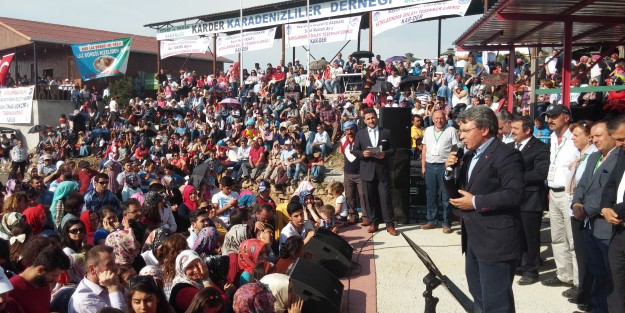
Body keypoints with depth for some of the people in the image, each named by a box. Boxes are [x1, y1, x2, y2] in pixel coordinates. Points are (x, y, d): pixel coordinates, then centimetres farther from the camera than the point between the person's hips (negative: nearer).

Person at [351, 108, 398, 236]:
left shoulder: (386, 132, 6)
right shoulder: (360, 133, 8)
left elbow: (392, 149, 5)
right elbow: (355, 150, 6)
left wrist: (385, 153, -14)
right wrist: (362, 153, -14)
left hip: (382, 170, -1)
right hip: (367, 171, 1)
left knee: (385, 197, -2)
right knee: (370, 198, 7)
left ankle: (390, 224, 4)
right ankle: (374, 223, 18)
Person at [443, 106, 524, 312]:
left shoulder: (506, 155, -15)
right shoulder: (470, 156, 13)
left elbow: (515, 195, -25)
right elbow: (458, 189, 17)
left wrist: (476, 202, -21)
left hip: (496, 241, -9)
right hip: (473, 240, 9)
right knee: (478, 295, 22)